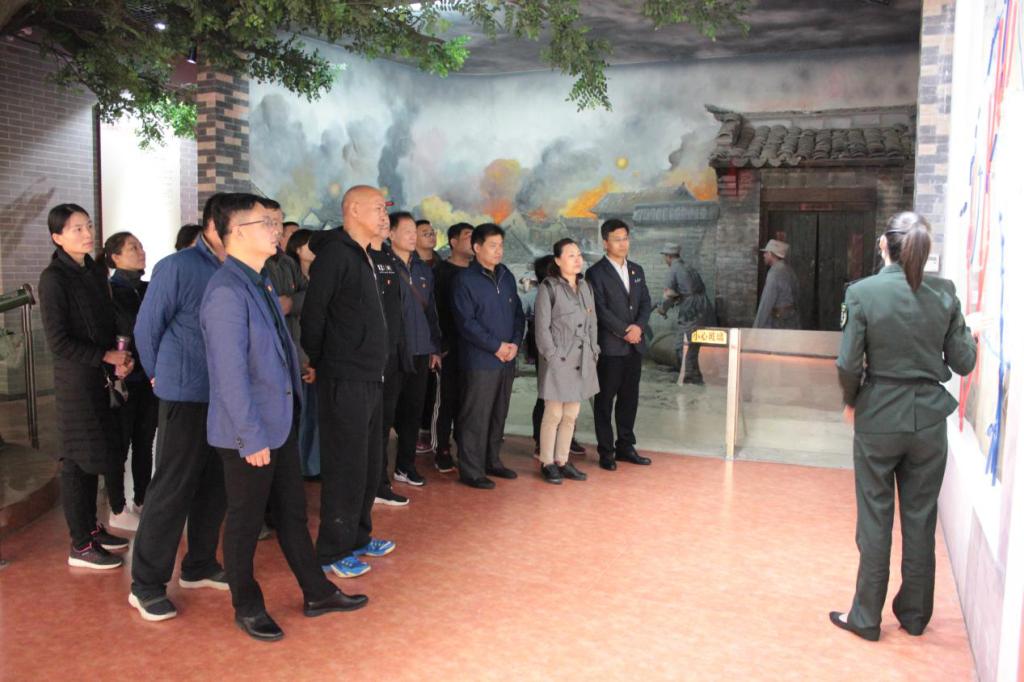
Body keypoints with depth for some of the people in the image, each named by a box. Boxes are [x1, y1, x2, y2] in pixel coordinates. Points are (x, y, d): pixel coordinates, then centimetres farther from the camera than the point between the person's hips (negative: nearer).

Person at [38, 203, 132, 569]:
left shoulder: (93, 271, 9)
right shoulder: (53, 278, -12)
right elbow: (59, 341, -16)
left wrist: (121, 357, -1)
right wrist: (107, 357, -13)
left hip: (99, 377, 7)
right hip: (75, 379, -7)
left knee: (94, 456, 14)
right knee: (77, 460, 0)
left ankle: (91, 528, 28)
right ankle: (80, 546, 9)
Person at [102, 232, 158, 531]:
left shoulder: (148, 289, 9)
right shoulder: (109, 291, -9)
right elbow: (133, 330, -17)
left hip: (149, 377, 6)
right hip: (123, 379, -6)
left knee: (144, 443, 13)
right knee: (120, 445, 4)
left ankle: (141, 503, 26)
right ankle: (118, 511, 16)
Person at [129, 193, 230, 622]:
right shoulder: (177, 267, -11)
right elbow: (146, 329, -4)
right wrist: (161, 376, 5)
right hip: (186, 397, -6)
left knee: (214, 485, 14)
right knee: (172, 489, 0)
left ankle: (199, 566, 31)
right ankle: (146, 585, 13)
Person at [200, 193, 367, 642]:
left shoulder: (262, 282, 9)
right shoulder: (227, 291, -20)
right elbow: (231, 373, -23)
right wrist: (252, 437, -21)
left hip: (281, 422, 9)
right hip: (249, 432, -9)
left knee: (292, 511, 18)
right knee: (246, 520, 10)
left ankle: (316, 593, 32)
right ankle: (247, 607, 29)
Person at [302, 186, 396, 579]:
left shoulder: (364, 257, 16)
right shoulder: (335, 253, -13)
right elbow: (313, 312, -17)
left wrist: (376, 365, 14)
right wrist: (319, 363, -8)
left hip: (369, 378, 9)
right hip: (345, 381, -9)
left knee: (368, 464, 16)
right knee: (345, 468, -1)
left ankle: (358, 537, 31)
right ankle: (332, 552, 12)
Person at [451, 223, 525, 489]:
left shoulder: (507, 276, 13)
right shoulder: (465, 279, -7)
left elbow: (518, 313, 14)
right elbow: (466, 322, -13)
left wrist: (515, 343, -3)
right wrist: (497, 346, -14)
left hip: (507, 359, 6)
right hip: (480, 361, -6)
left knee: (499, 414, 14)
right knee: (476, 417, -2)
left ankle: (492, 461, 27)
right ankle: (470, 470, 7)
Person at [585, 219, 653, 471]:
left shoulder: (637, 270, 14)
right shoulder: (596, 273, -5)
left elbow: (646, 302, 10)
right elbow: (601, 309, -12)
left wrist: (639, 326, -8)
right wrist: (625, 332, -14)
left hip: (635, 345, 6)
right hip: (610, 346, -6)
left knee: (630, 398, 11)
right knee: (605, 399, 2)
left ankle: (625, 446, 21)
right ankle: (606, 451, 10)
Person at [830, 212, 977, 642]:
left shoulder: (862, 293, -13)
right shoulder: (944, 294, -5)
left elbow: (848, 364, -14)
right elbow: (962, 363, 1)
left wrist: (851, 401, 5)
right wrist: (971, 336, 21)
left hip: (878, 419, -2)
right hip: (929, 419, 3)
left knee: (875, 520, 9)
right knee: (920, 519, 15)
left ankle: (866, 618, 20)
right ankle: (914, 615, 30)